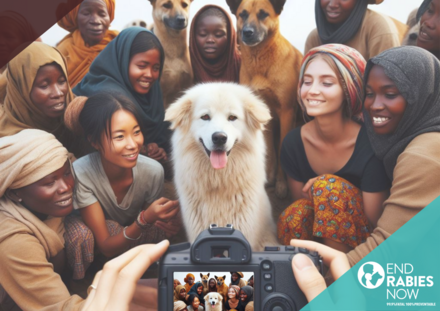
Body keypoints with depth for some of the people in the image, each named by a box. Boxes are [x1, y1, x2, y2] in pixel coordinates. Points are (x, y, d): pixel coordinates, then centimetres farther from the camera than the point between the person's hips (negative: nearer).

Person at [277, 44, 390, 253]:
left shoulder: (370, 144, -21)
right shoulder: (293, 142, -7)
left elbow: (372, 223, -14)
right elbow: (300, 200, 4)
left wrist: (322, 189, -22)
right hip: (321, 239, 3)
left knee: (327, 187, -28)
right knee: (290, 220, -30)